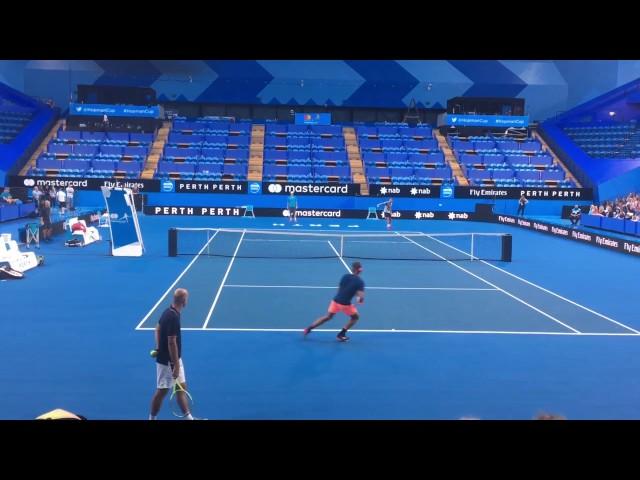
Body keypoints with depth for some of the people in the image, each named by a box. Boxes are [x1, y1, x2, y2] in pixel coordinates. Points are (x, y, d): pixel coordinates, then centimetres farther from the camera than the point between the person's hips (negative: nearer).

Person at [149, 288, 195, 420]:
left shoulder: (168, 312, 3)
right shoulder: (174, 317, -27)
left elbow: (158, 329, 16)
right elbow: (171, 343, -27)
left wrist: (159, 348, 19)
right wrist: (176, 366, -23)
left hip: (174, 359, 10)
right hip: (168, 361, -10)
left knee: (182, 387, 14)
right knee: (162, 391, 5)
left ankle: (188, 417, 23)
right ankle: (152, 418, 21)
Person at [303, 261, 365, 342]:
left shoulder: (345, 276, 4)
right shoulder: (360, 282, -10)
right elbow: (361, 297, -17)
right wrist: (360, 299, 7)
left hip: (336, 300, 5)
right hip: (345, 304, -5)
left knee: (328, 317, 22)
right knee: (355, 317, 20)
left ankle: (309, 328, 19)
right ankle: (341, 334, 18)